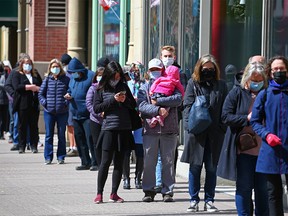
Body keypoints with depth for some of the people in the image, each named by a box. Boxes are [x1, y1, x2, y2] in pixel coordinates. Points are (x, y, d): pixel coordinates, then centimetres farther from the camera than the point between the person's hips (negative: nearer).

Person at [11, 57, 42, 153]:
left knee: (34, 125, 2)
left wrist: (36, 88, -8)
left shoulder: (36, 75, 19)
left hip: (34, 104, 3)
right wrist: (29, 87, -11)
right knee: (22, 125, -1)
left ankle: (34, 146, 5)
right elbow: (16, 87, -9)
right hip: (23, 104, -3)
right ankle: (21, 146, 3)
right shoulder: (17, 75, 8)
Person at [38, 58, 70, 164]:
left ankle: (61, 157, 13)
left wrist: (66, 103, -9)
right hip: (49, 111, 1)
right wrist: (45, 103, -3)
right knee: (49, 135, 2)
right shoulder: (47, 79, 5)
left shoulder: (66, 79, 1)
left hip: (62, 111, -1)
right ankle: (48, 157, 7)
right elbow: (41, 94, 9)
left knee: (61, 135, 5)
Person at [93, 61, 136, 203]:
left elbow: (133, 105, 15)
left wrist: (125, 100, -7)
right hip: (109, 128, -3)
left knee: (119, 162, 5)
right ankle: (99, 194, 1)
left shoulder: (123, 86, 11)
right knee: (106, 161, -5)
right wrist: (113, 99, -12)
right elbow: (96, 108, -4)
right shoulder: (101, 89, 2)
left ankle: (114, 194, 12)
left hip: (124, 128, 3)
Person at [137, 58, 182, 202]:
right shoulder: (144, 88, 13)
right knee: (149, 162, 0)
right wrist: (158, 110, -18)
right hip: (150, 130, 1)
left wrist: (157, 101, -12)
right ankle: (149, 191, 8)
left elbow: (178, 99, -10)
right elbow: (142, 106, -4)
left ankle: (167, 191, 7)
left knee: (168, 161, 2)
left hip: (169, 130, -1)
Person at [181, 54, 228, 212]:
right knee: (195, 167, 2)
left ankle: (209, 200, 12)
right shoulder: (193, 83, 6)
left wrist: (222, 128, -5)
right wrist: (191, 127, -11)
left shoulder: (221, 85, 10)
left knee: (212, 168, 5)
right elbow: (188, 106, 0)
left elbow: (225, 109, 6)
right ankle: (194, 200, 9)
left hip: (215, 133, 1)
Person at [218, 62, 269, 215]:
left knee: (263, 188, 7)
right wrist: (247, 119, -15)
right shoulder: (237, 93, 1)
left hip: (263, 149, 3)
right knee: (244, 188, 2)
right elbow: (225, 116, -5)